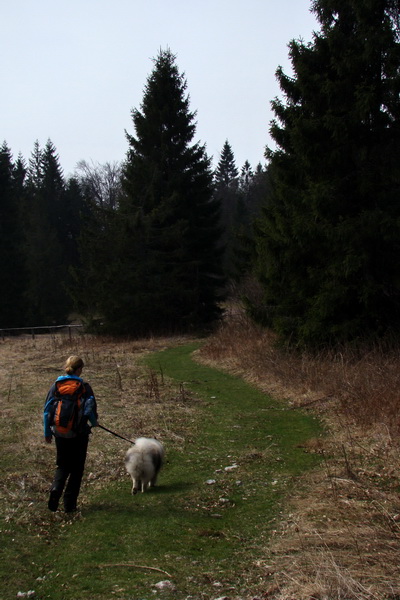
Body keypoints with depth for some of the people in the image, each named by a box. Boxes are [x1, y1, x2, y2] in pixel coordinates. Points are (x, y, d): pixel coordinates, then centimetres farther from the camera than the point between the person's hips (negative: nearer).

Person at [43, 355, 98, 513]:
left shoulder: (56, 385, -1)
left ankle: (55, 490, -8)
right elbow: (90, 410, -9)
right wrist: (94, 422, 14)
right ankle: (69, 504, 10)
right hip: (79, 433, -3)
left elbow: (47, 410, 1)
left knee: (62, 466, 19)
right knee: (76, 468, 11)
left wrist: (47, 432, 11)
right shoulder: (84, 387, -10)